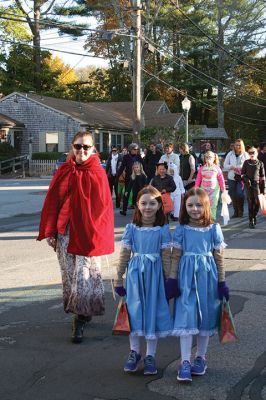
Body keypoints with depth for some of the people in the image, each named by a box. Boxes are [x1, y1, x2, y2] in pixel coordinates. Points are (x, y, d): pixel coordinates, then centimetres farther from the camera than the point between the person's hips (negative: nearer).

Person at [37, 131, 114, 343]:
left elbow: (103, 207, -6)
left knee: (84, 274, -4)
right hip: (64, 232, 4)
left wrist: (95, 235, -11)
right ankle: (82, 313, 28)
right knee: (69, 274, 11)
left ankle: (80, 320, 6)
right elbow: (52, 202, 5)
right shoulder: (64, 171, 4)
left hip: (86, 233, -4)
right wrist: (50, 231, 1)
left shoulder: (98, 174, -4)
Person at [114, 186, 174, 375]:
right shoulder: (131, 228, -1)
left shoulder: (163, 229, -4)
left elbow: (166, 256, -3)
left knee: (153, 312, 3)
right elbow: (125, 254, 1)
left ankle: (150, 356, 16)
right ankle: (134, 352, 22)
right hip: (135, 274, 1)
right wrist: (119, 278, 2)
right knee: (134, 311, 6)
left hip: (155, 274, -1)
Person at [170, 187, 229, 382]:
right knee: (186, 317, -6)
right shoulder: (181, 229, 0)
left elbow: (219, 256, 3)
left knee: (205, 316, 10)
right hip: (187, 276, -1)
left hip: (207, 276, 1)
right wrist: (172, 279, -3)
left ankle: (201, 358, 25)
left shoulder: (214, 228, 0)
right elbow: (176, 256, 2)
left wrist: (222, 281, 3)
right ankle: (185, 363, -4)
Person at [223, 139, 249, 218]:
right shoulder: (230, 154, 7)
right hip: (232, 177, 2)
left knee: (240, 194, -14)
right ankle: (235, 211, 19)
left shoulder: (245, 155, 3)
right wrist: (231, 167, -11)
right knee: (233, 195, 6)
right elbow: (225, 166, 8)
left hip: (241, 177, -2)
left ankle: (241, 211, 4)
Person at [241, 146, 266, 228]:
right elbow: (242, 173, 10)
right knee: (250, 202, -1)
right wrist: (246, 179, -10)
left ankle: (254, 215, 23)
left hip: (257, 184, 0)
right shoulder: (246, 162, 6)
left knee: (257, 202, -4)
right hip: (248, 184, 0)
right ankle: (251, 221, 3)